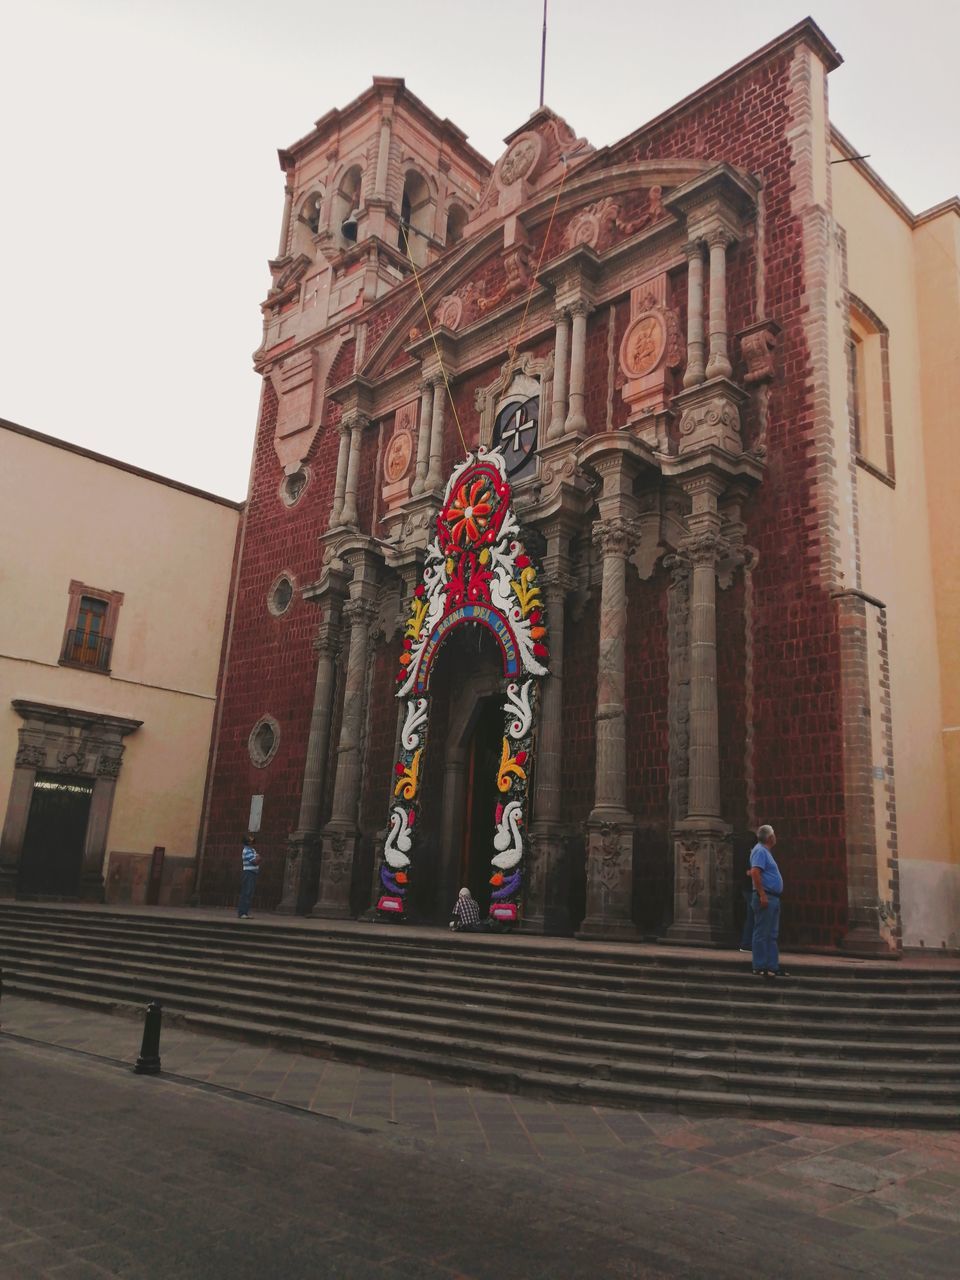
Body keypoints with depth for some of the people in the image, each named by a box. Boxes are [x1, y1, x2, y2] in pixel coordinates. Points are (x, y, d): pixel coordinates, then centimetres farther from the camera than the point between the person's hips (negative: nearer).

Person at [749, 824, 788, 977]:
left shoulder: (765, 851, 18)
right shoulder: (760, 851, -13)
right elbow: (754, 872, -24)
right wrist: (762, 895, -26)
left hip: (773, 898, 10)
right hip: (765, 897, -10)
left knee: (772, 935, 12)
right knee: (762, 934, -5)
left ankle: (773, 966, 17)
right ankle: (760, 967, -2)